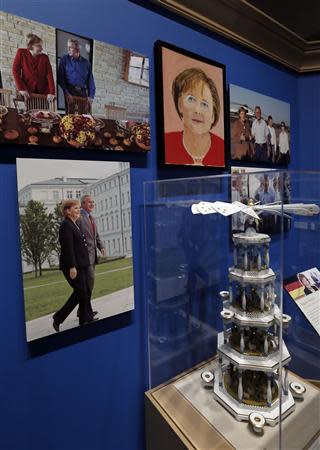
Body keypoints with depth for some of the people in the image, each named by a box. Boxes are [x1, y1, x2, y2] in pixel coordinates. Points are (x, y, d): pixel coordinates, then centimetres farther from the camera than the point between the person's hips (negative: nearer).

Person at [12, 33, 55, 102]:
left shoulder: (45, 57, 5)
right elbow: (15, 71, -1)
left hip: (43, 91, 1)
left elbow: (49, 75, -4)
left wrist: (52, 92, -17)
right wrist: (21, 89, -13)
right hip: (28, 91, -1)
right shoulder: (21, 53, 2)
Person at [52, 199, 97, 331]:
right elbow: (68, 248, -20)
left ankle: (86, 318, 24)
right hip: (73, 266, -9)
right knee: (80, 292, -4)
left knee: (86, 291, 12)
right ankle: (58, 318, 9)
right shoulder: (66, 225, -14)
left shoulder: (74, 224, 16)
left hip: (82, 264, 9)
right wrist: (72, 267, -23)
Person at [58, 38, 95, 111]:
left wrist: (91, 96, -1)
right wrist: (66, 92, -12)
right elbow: (60, 77, 1)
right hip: (70, 92, -2)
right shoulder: (65, 59, 8)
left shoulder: (86, 62, 13)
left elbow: (90, 80, 11)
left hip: (83, 92, 2)